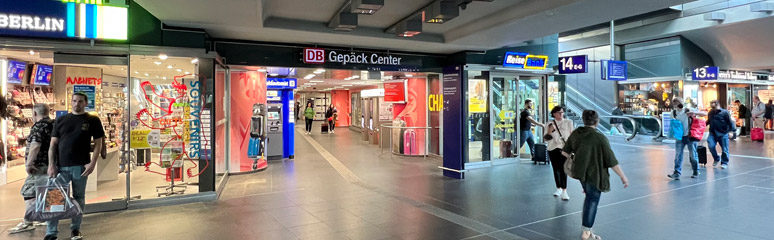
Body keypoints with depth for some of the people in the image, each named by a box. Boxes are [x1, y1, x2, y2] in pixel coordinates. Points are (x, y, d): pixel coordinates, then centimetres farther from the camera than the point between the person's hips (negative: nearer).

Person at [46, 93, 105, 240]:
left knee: (79, 198, 8)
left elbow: (98, 143, 1)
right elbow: (53, 144, 8)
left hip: (80, 166, -2)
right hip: (61, 166, 2)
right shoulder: (61, 120, 10)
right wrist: (51, 165, -2)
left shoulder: (93, 120, 3)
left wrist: (92, 163, -9)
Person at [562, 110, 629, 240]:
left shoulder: (576, 133, -5)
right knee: (592, 201, 7)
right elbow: (612, 161, -16)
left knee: (589, 197, 24)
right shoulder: (600, 138, -20)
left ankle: (585, 228, 31)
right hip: (594, 174, -6)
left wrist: (573, 156, 24)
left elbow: (565, 152, 2)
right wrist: (623, 176, -6)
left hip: (580, 171, 6)